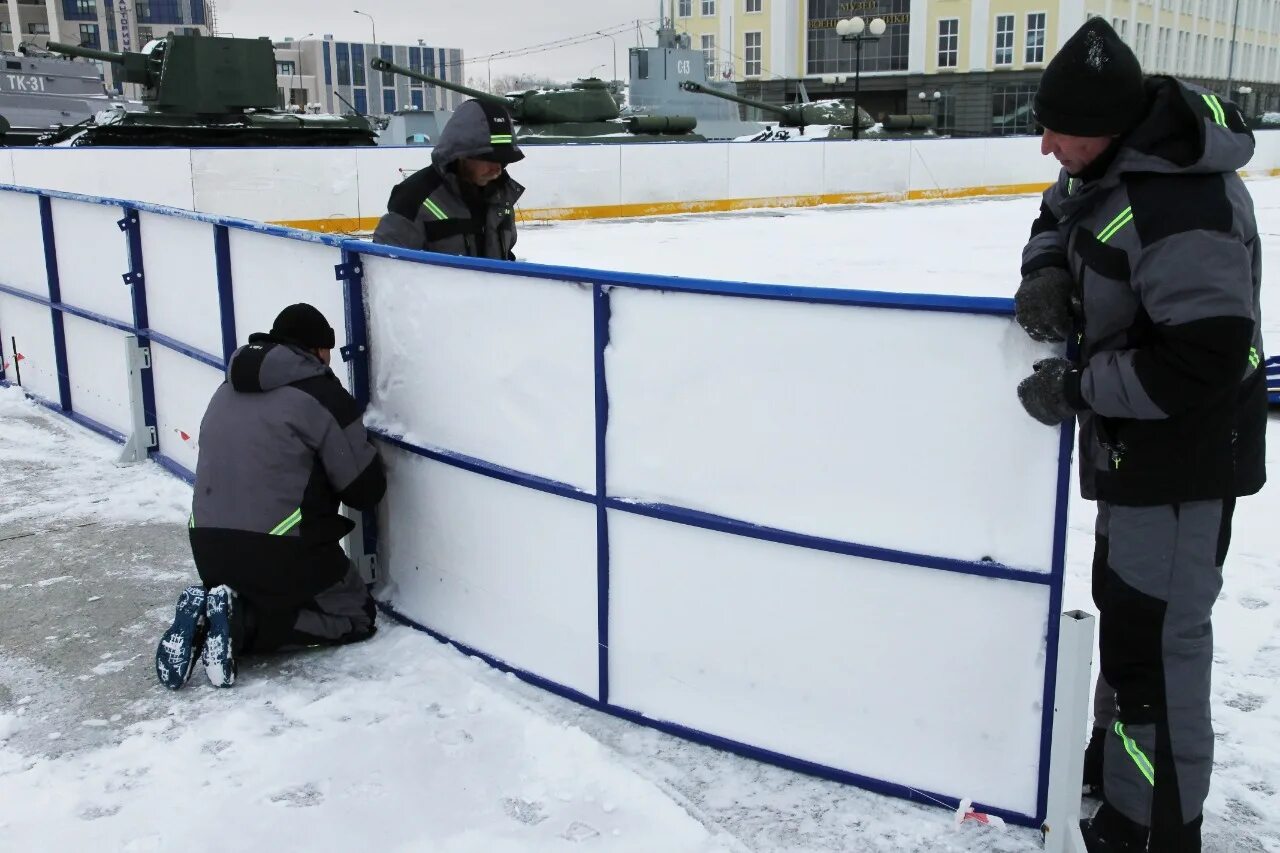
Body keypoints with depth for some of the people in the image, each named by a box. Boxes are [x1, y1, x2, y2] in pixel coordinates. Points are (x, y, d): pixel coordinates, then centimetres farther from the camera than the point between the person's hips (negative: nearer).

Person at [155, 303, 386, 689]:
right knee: (356, 616, 12)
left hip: (209, 547, 7)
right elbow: (365, 490, -5)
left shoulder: (229, 389, 15)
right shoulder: (323, 397, -7)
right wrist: (367, 453, 18)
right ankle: (242, 624, -8)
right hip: (282, 552, -7)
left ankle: (206, 614, 1)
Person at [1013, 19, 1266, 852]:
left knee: (1156, 641, -3)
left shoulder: (1181, 208, -30)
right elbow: (1062, 214, 18)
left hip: (1183, 448, -11)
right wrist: (1047, 272, -3)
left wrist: (1077, 386, -22)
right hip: (1136, 440, 11)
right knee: (1127, 611, 25)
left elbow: (1202, 360, -32)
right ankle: (1117, 759, 45)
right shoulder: (1114, 156, -1)